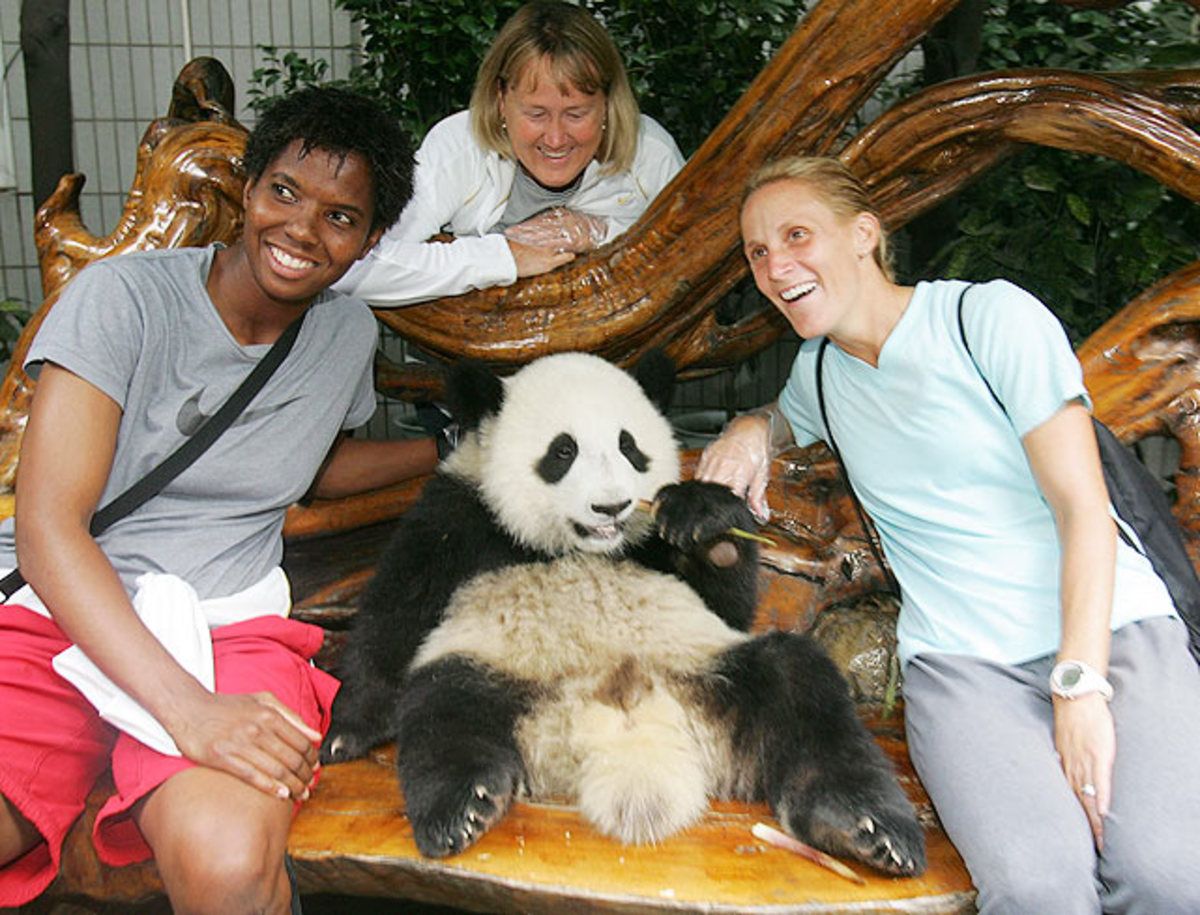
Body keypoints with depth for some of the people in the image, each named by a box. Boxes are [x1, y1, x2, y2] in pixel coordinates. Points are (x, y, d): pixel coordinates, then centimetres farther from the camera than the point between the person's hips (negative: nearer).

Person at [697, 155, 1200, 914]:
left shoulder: (992, 317, -2)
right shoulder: (818, 370, 13)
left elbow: (1083, 508, -6)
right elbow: (791, 417, 39)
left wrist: (1081, 687, -16)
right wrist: (752, 428, 13)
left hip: (1113, 624, -1)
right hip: (959, 660, 2)